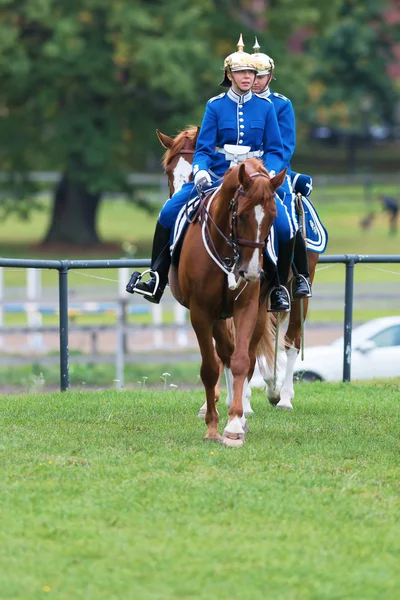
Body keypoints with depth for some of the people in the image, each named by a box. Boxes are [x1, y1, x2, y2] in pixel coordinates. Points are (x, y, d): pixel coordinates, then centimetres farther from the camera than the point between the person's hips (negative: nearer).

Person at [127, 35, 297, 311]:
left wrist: (269, 173, -16)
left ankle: (278, 287, 0)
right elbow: (203, 148, 1)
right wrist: (200, 171, -19)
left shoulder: (265, 107, 3)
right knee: (169, 214, -15)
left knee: (286, 227, -22)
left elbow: (275, 150, 4)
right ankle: (157, 282, -5)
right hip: (216, 175, 1)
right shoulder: (215, 106, 2)